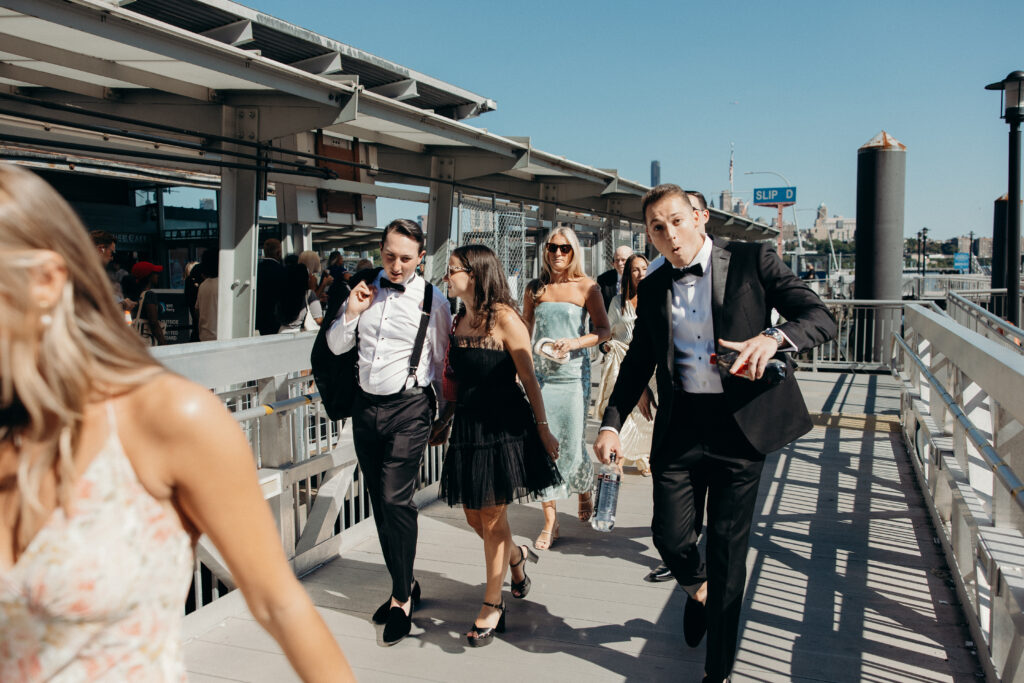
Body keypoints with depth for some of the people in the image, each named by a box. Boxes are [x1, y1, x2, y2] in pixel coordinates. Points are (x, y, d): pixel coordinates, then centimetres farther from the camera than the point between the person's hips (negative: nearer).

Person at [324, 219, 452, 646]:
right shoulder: (363, 290, 7)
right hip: (366, 404, 5)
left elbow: (442, 363, 0)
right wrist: (351, 312, -5)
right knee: (379, 502, 11)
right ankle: (404, 585, 26)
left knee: (396, 501, -10)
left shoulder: (432, 301, -5)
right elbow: (336, 346, 12)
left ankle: (401, 598, 5)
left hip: (408, 406, -5)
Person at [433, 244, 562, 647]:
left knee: (492, 518, 2)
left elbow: (528, 378, -10)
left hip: (505, 425, -7)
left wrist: (543, 428, -9)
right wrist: (445, 423, 16)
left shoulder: (503, 318, -12)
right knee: (474, 516, 12)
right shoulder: (458, 320, 9)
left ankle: (492, 604, 18)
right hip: (469, 425, 7)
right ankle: (516, 556, 42)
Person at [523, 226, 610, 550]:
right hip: (541, 373, 2)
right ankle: (550, 520, 7)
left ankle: (584, 491, 35)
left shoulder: (586, 286, 0)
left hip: (574, 374, -2)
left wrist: (574, 342, -16)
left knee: (572, 444, 1)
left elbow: (604, 330, -1)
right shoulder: (534, 289, 9)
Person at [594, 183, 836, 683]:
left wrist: (773, 338, -28)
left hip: (741, 426, -3)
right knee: (669, 535, 3)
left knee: (727, 552, 5)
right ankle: (697, 589, 41)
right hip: (678, 428, 3)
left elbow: (822, 319, -8)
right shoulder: (653, 289, 8)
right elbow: (638, 362, 16)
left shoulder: (752, 261, -3)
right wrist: (611, 423, 3)